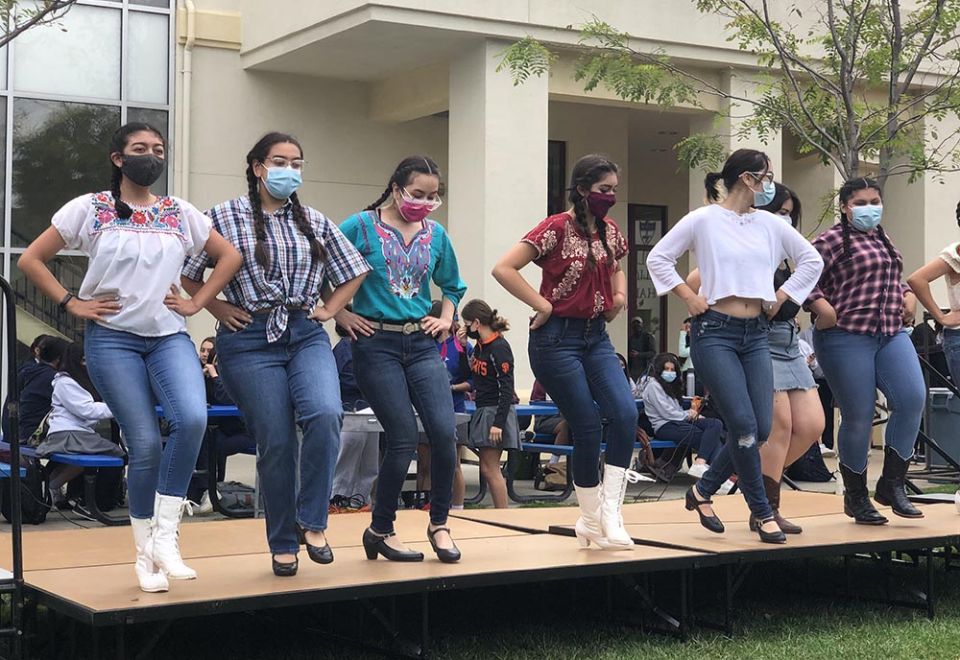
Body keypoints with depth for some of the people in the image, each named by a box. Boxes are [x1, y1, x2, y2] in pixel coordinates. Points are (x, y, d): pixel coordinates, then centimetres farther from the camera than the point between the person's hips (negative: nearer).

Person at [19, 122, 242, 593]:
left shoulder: (180, 213, 10)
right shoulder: (89, 209, 3)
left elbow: (229, 256, 17)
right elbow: (31, 260, 3)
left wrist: (197, 302, 7)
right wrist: (71, 303, -4)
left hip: (169, 336, 2)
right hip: (112, 339, -2)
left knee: (192, 419, -25)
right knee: (145, 444, -8)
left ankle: (164, 535, -11)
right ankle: (145, 553, 11)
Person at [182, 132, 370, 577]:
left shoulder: (315, 222, 13)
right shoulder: (225, 217, 3)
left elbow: (354, 272, 22)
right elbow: (187, 273, 6)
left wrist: (329, 309, 11)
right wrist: (218, 308, 0)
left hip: (307, 335, 3)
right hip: (250, 340, -2)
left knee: (325, 415, -24)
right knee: (276, 441, -4)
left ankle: (312, 522, -8)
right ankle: (283, 544, 12)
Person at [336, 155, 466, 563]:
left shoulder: (436, 235, 10)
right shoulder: (360, 227, -5)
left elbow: (452, 285, 26)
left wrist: (447, 319, 11)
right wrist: (340, 314, -6)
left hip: (422, 343, 4)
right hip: (376, 344, -4)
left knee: (444, 431, -10)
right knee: (404, 438, -6)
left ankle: (439, 524, 9)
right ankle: (380, 530, 13)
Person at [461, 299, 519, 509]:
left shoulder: (499, 348, -15)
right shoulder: (480, 346, 11)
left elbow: (507, 388, -19)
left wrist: (499, 423, -23)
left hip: (496, 411, -9)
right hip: (483, 411, 9)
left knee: (490, 470, -7)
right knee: (487, 469, 10)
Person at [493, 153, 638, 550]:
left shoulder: (609, 231, 9)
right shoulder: (556, 228, -12)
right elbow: (503, 269, -18)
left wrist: (619, 295, 11)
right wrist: (543, 304, -16)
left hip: (596, 336, 7)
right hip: (557, 338, -7)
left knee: (626, 414, -12)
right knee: (588, 428, -6)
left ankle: (608, 514, -5)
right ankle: (593, 520, 12)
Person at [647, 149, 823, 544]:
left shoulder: (771, 224, 10)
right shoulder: (703, 220, -2)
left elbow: (812, 261, 18)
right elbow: (658, 258, 1)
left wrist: (781, 296, 9)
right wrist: (689, 296, -5)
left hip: (756, 334, 6)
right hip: (714, 332, -5)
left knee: (761, 428, -1)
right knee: (744, 425, -13)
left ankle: (703, 491, 20)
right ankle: (761, 512, 3)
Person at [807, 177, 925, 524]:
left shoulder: (883, 240, 20)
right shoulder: (832, 240, -4)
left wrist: (908, 296, 16)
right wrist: (821, 306, -21)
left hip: (891, 333, 7)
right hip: (847, 338, -7)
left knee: (912, 399, -12)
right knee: (858, 417, -3)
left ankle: (891, 484, 1)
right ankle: (856, 497, 14)